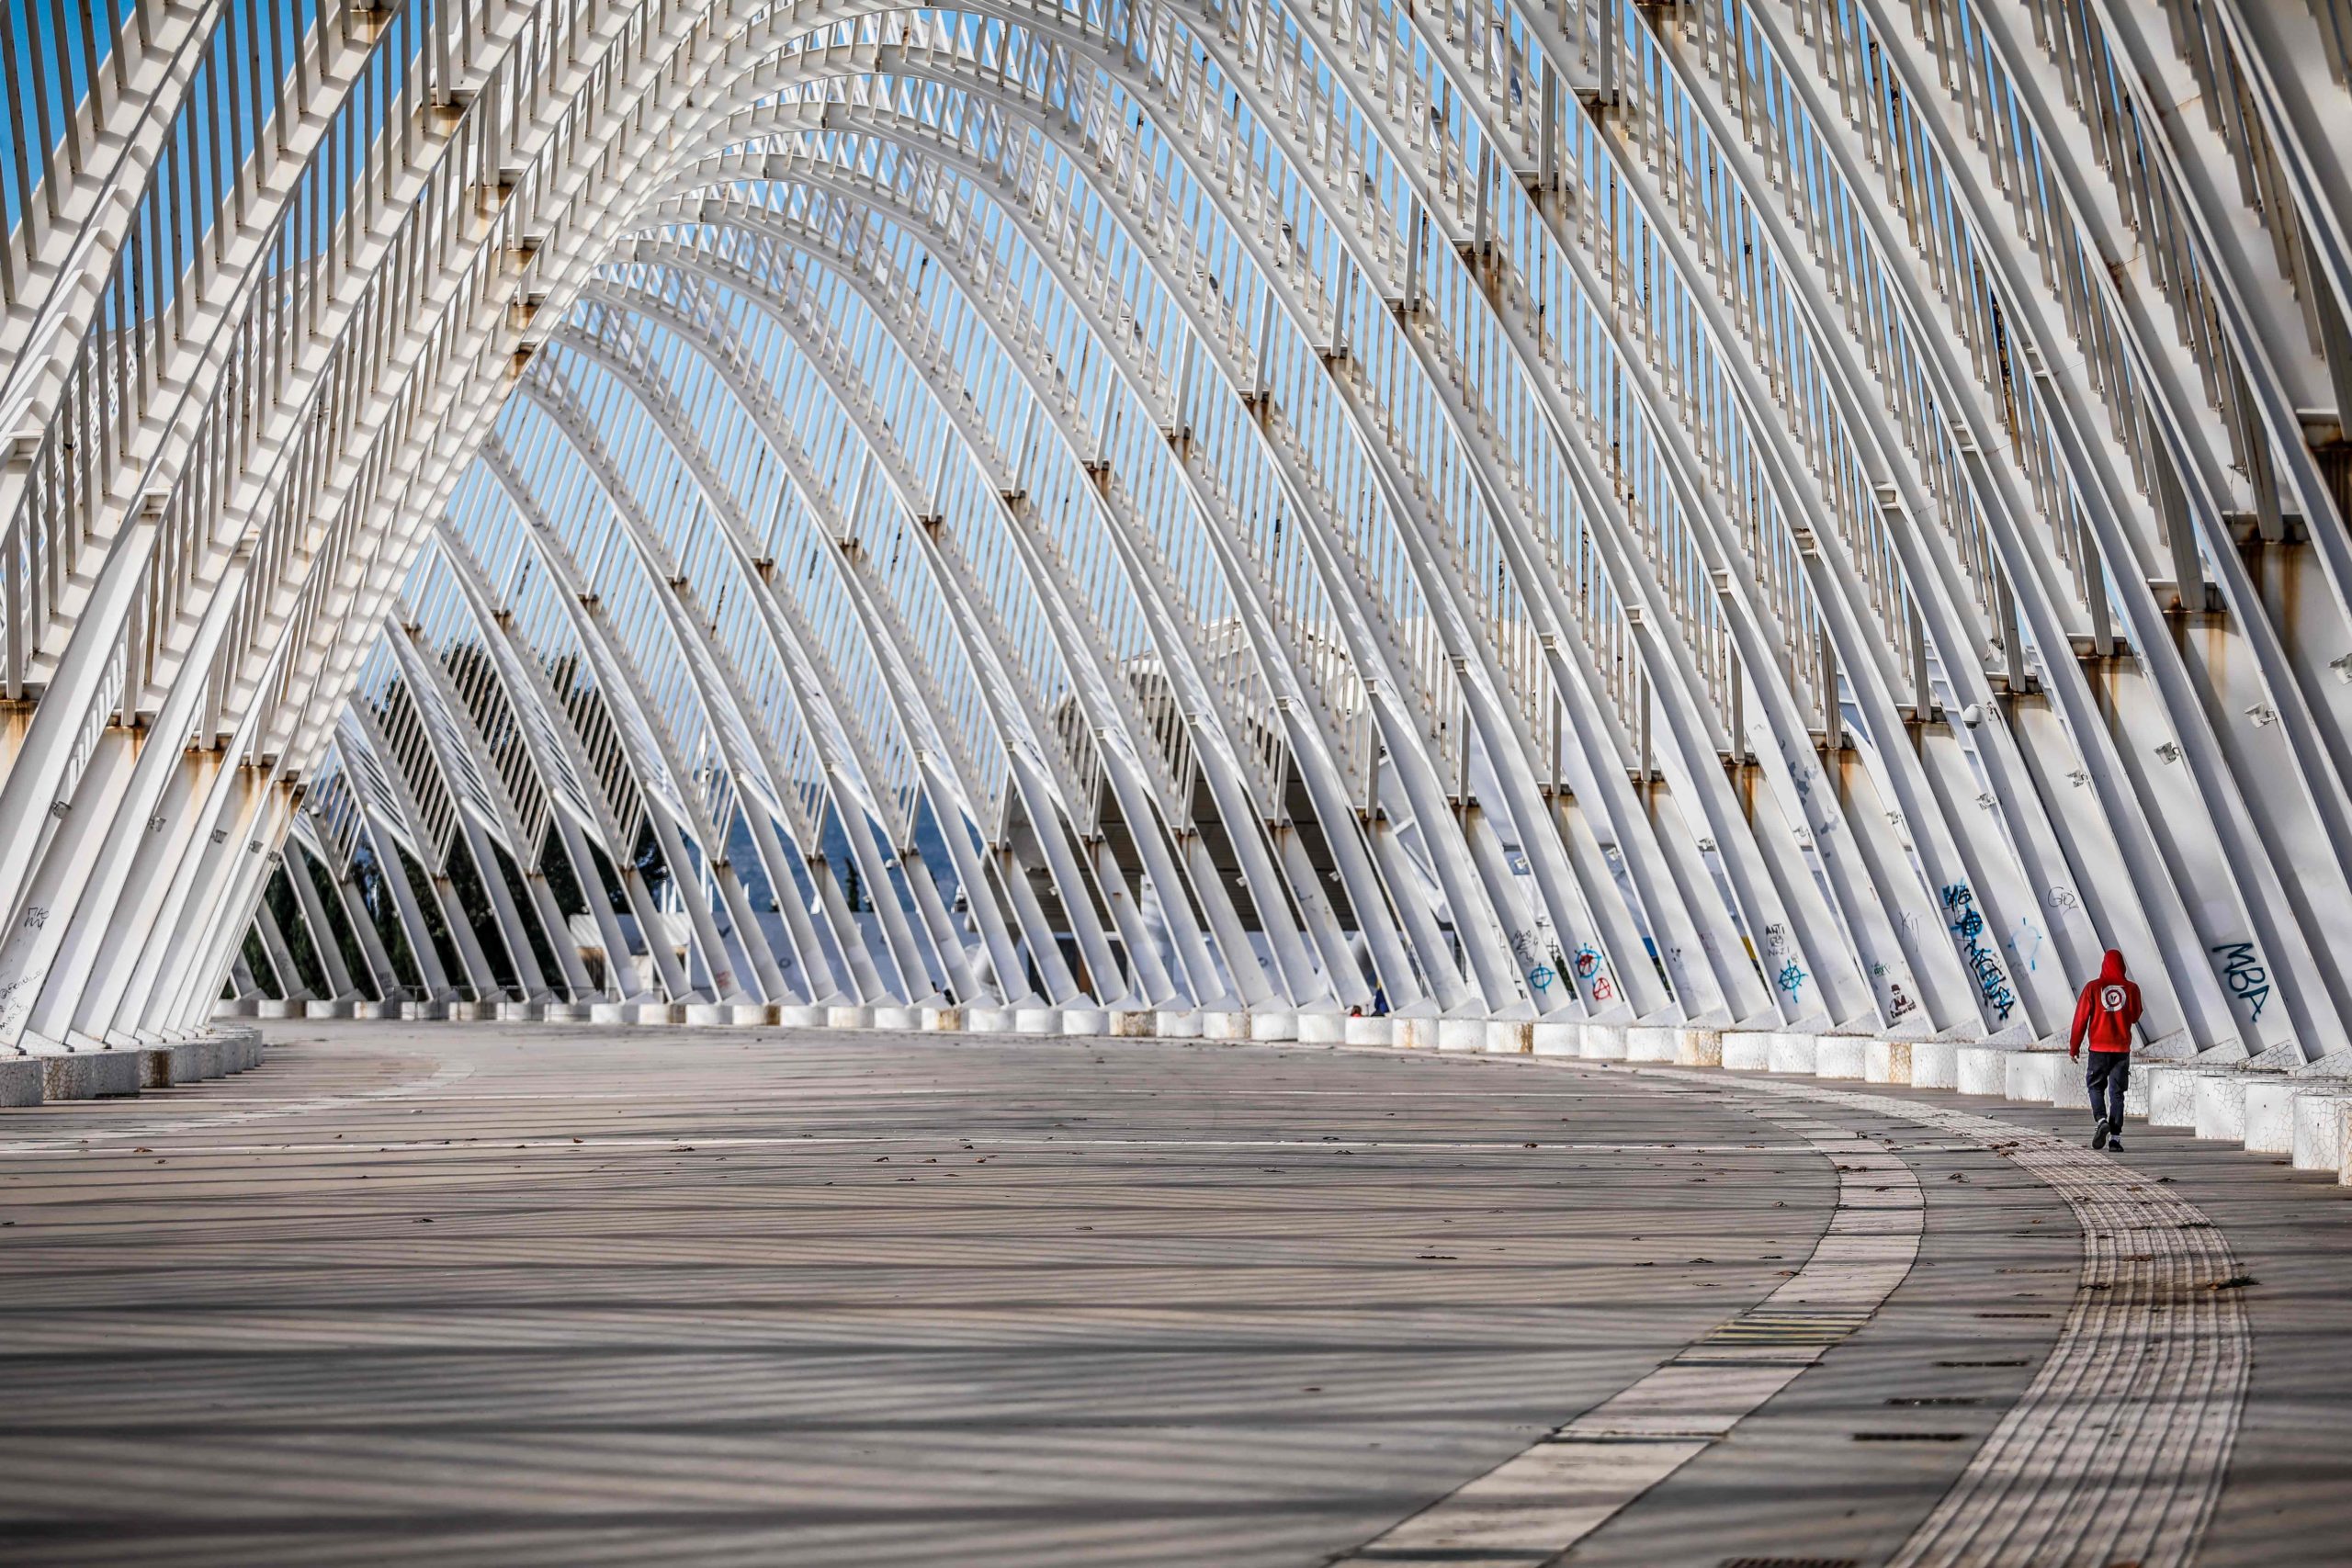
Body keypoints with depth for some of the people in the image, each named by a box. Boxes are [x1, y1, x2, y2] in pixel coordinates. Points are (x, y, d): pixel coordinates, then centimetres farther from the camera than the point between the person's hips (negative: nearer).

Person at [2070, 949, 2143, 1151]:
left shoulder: (2093, 988, -5)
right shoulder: (2131, 989, -1)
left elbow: (2081, 1018, -3)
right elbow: (2135, 1017, 12)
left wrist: (2074, 1047, 4)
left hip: (2099, 1048, -1)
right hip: (2122, 1049, 1)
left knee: (2096, 1087, 12)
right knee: (2116, 1093, 6)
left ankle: (2101, 1120, -14)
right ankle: (2115, 1137, 1)